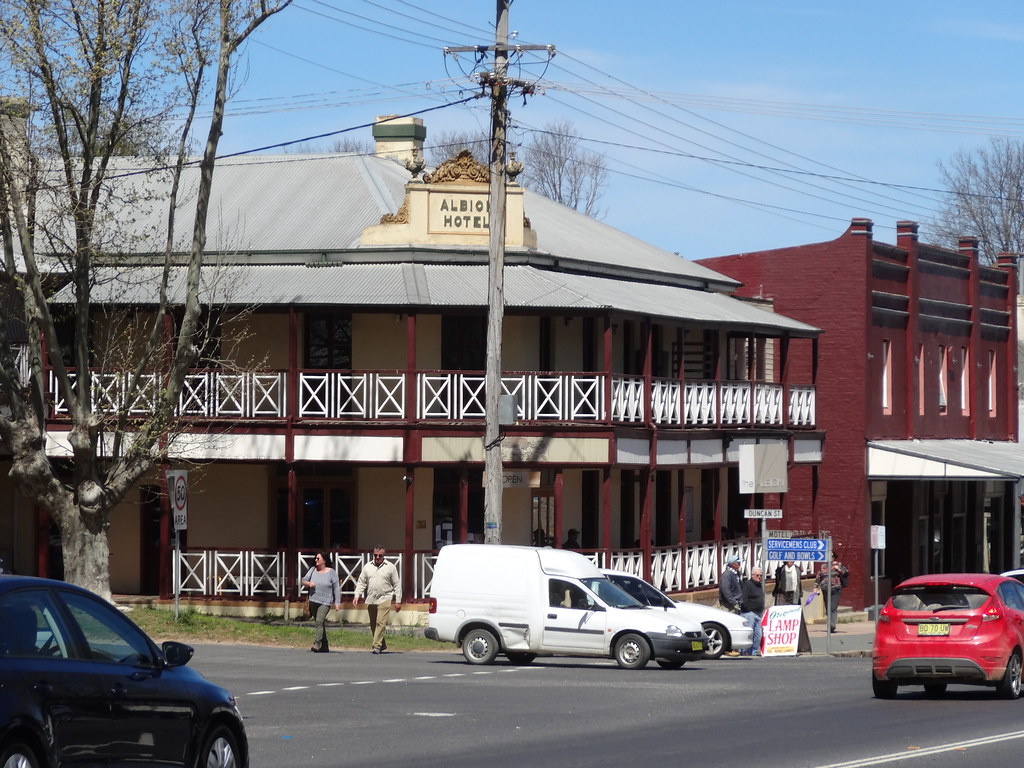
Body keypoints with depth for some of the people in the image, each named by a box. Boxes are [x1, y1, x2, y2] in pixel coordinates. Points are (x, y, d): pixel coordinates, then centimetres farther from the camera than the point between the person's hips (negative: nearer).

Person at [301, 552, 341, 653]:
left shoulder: (331, 572, -3)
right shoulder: (313, 570, 8)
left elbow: (337, 589, -3)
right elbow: (303, 580, 9)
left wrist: (337, 603, -8)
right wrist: (308, 583, -14)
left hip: (325, 602, -5)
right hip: (313, 601, 5)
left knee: (319, 621, -23)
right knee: (319, 623, 11)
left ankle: (317, 644, -27)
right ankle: (325, 647, 21)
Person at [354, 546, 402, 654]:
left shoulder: (390, 567, 4)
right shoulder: (367, 567, 12)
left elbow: (397, 585, 6)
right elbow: (361, 583, 14)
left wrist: (398, 601, 1)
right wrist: (357, 596, -1)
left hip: (384, 599, -4)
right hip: (370, 600, 4)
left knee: (381, 623, -15)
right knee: (373, 624, 8)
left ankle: (377, 645, -17)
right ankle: (383, 645, 20)